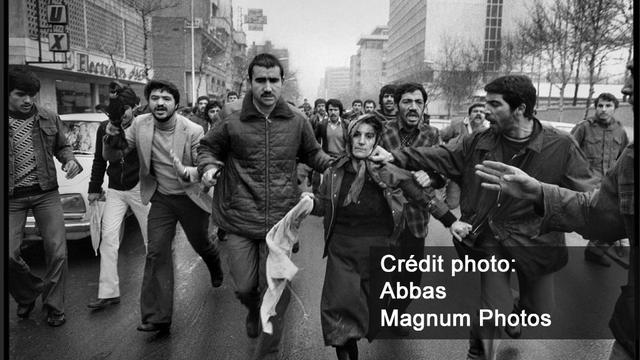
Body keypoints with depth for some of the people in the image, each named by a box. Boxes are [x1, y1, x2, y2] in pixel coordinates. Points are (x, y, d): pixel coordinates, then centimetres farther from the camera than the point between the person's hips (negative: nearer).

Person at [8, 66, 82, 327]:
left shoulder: (49, 119, 5)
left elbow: (61, 146, 17)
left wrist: (70, 160, -4)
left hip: (46, 192, 1)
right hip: (12, 197, -1)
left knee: (57, 251, -2)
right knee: (8, 254, -6)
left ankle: (54, 306, 15)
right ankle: (28, 293, 26)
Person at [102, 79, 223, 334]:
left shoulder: (193, 131, -22)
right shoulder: (140, 124, -11)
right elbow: (113, 157, -5)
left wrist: (188, 172, -42)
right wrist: (110, 139, -27)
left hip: (191, 198, -2)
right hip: (161, 198, 2)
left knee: (200, 244, 17)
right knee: (156, 253, -8)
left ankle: (216, 270, 54)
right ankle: (157, 317, -1)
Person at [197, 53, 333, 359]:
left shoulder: (297, 121, 0)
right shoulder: (233, 121, -3)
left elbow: (312, 153, 17)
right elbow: (207, 147, 13)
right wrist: (209, 166, -7)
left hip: (281, 222, 0)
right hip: (240, 222, 0)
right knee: (244, 287, 8)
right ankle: (253, 311, 48)